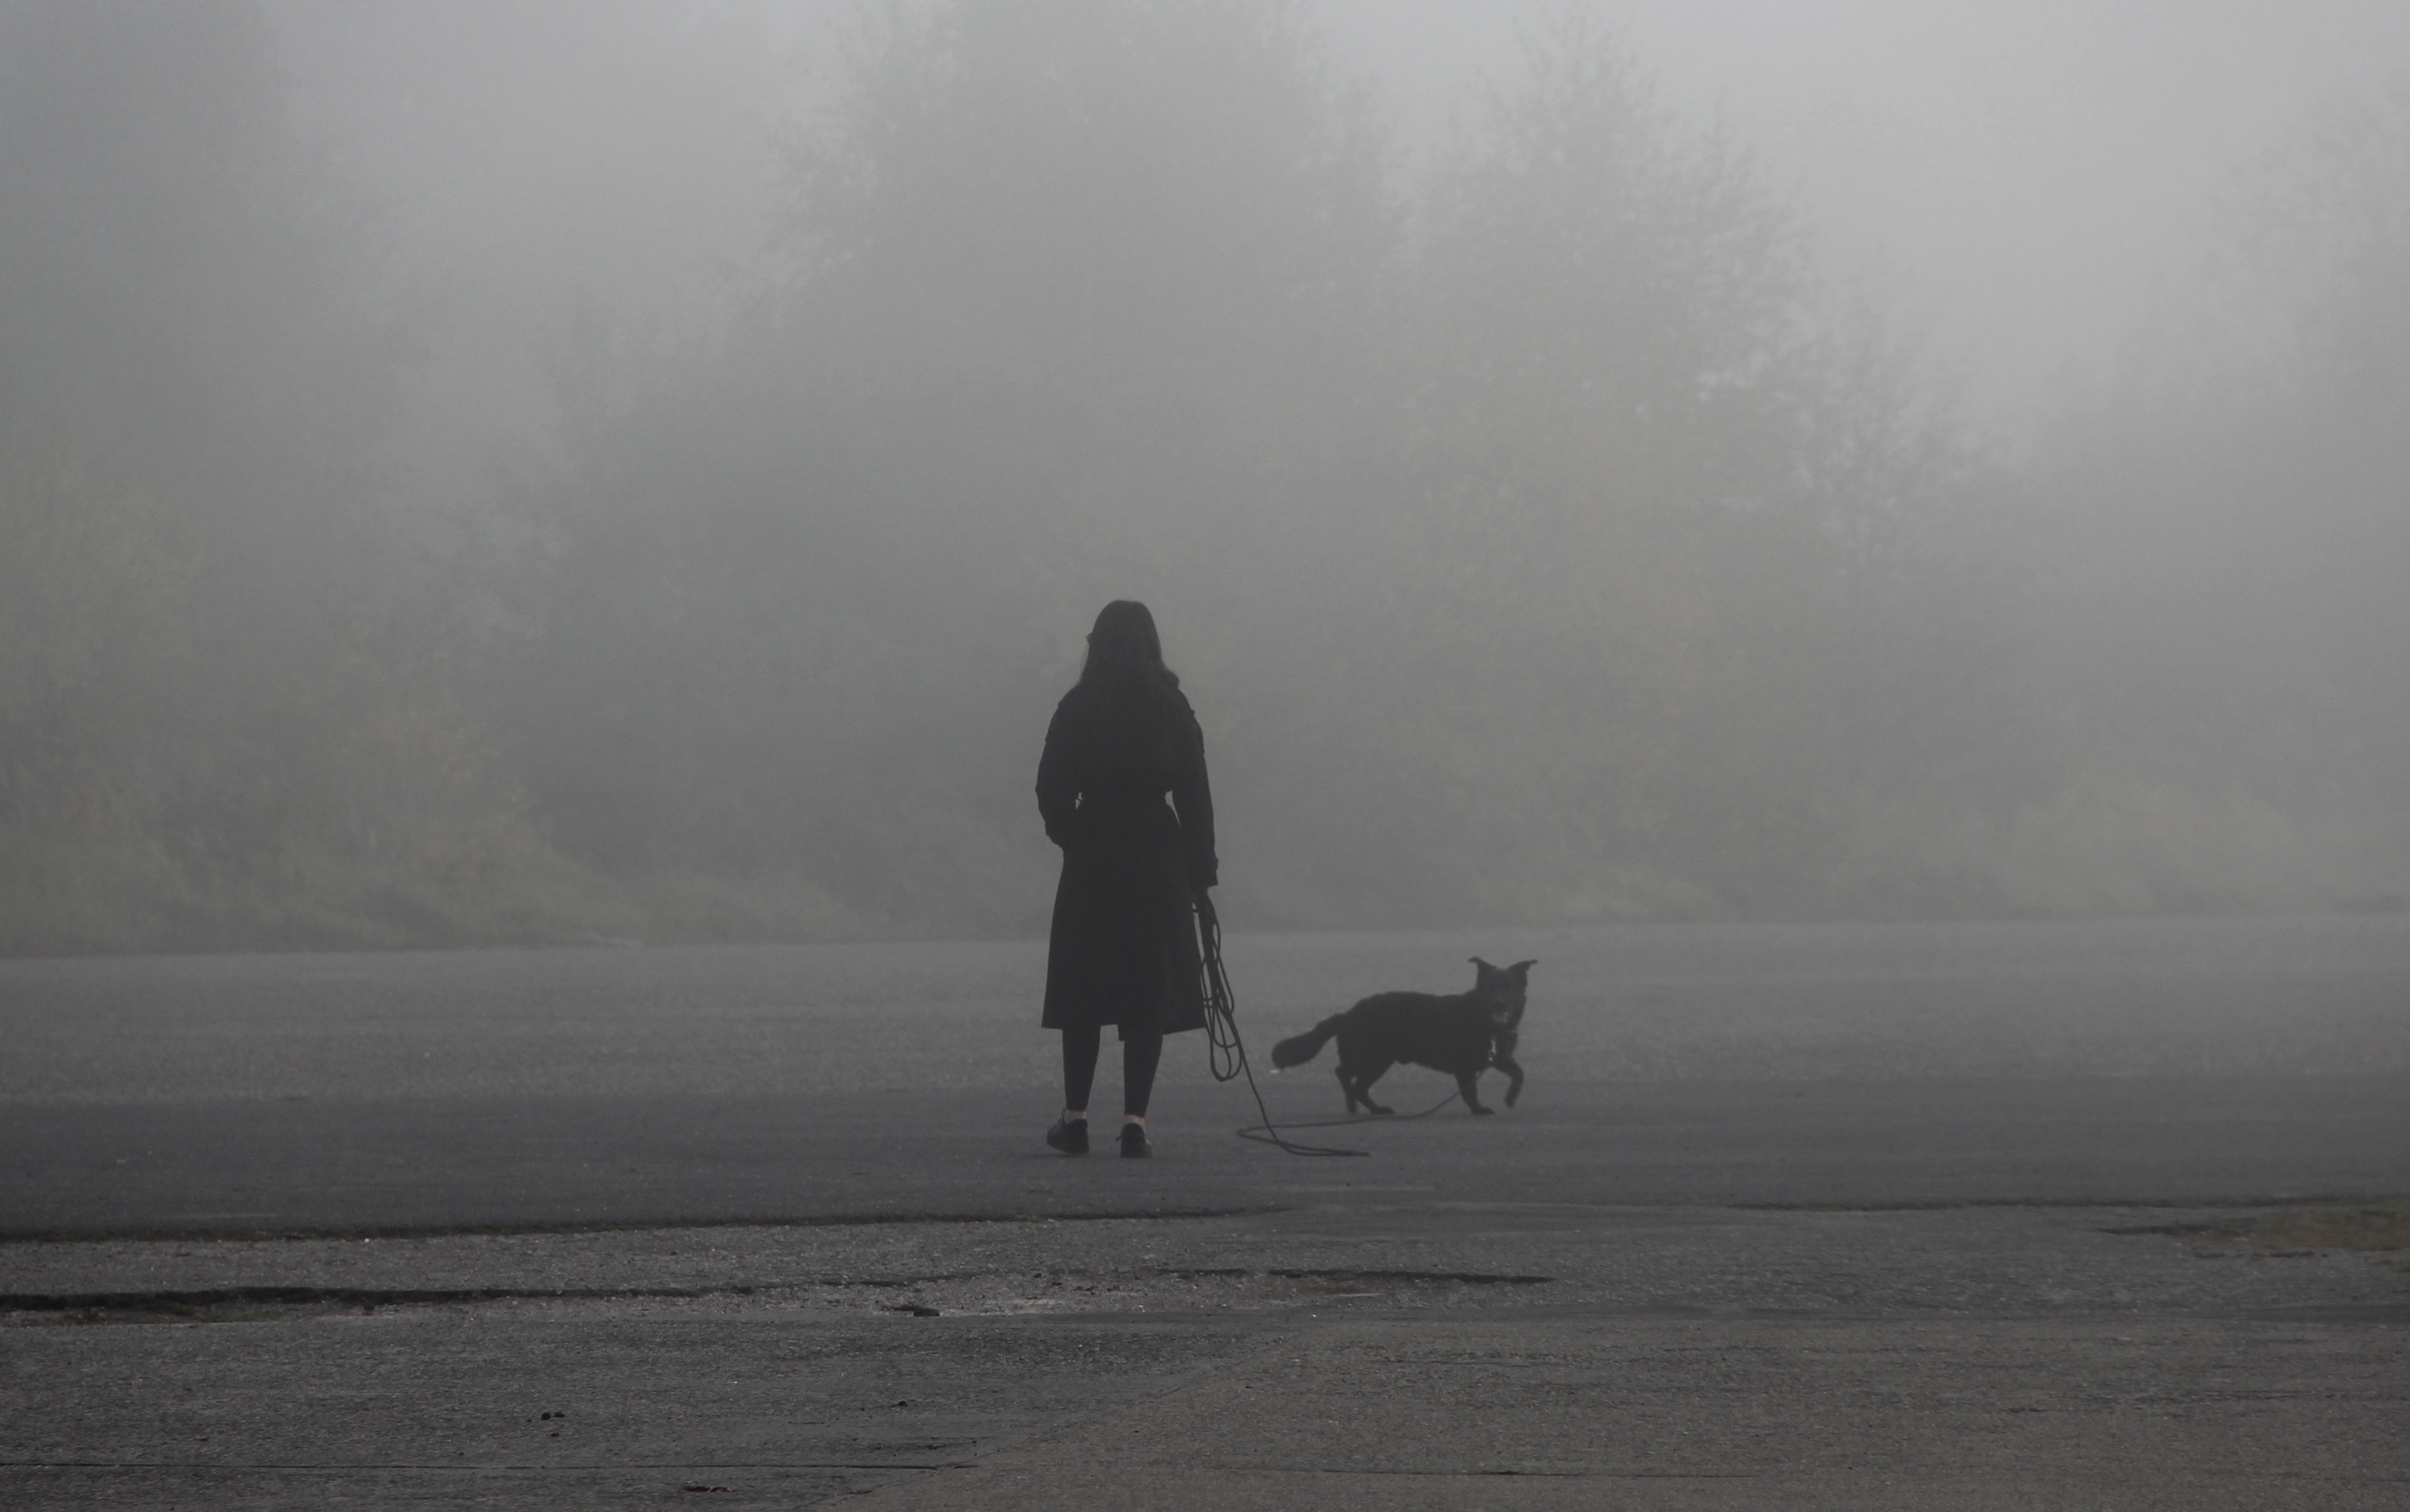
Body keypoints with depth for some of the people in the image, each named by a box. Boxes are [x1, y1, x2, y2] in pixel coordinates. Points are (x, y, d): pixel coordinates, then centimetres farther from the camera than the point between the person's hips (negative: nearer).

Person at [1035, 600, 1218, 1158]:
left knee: (1084, 990, 11)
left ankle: (1076, 1116, 9)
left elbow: (1051, 791, -2)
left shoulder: (1077, 708, -2)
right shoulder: (1171, 708, 0)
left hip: (1090, 864, 0)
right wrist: (1202, 872, 6)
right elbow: (1195, 794, 1)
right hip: (1159, 859, 0)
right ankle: (1134, 1120, -4)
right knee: (1150, 993, 3)